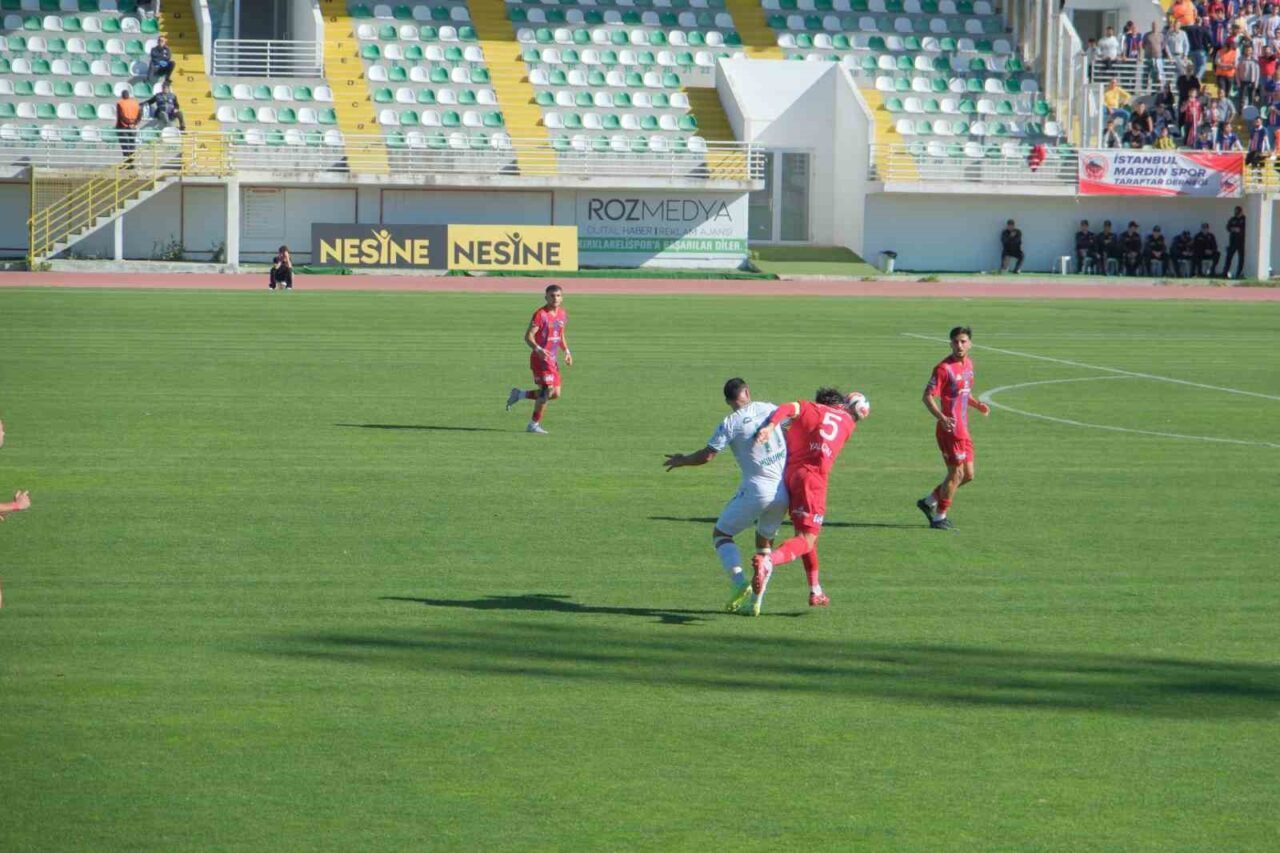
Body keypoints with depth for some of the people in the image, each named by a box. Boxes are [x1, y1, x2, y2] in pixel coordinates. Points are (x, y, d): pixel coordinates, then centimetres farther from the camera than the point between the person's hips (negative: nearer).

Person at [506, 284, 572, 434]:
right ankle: (534, 424, -2)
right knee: (547, 390, -13)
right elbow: (528, 336, -19)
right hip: (541, 358, -8)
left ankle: (519, 394, 22)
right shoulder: (541, 314, -14)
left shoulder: (562, 314, 10)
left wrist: (566, 351, 13)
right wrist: (538, 349, -36)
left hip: (553, 359, 8)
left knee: (555, 394, 7)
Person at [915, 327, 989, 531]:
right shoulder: (944, 368, -15)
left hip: (963, 429, 9)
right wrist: (942, 418, -32)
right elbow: (927, 397, -18)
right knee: (957, 473, -3)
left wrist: (976, 403, 5)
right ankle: (939, 518, 10)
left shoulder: (968, 364, 10)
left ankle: (929, 501, 25)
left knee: (968, 475, 12)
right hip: (951, 428, -9)